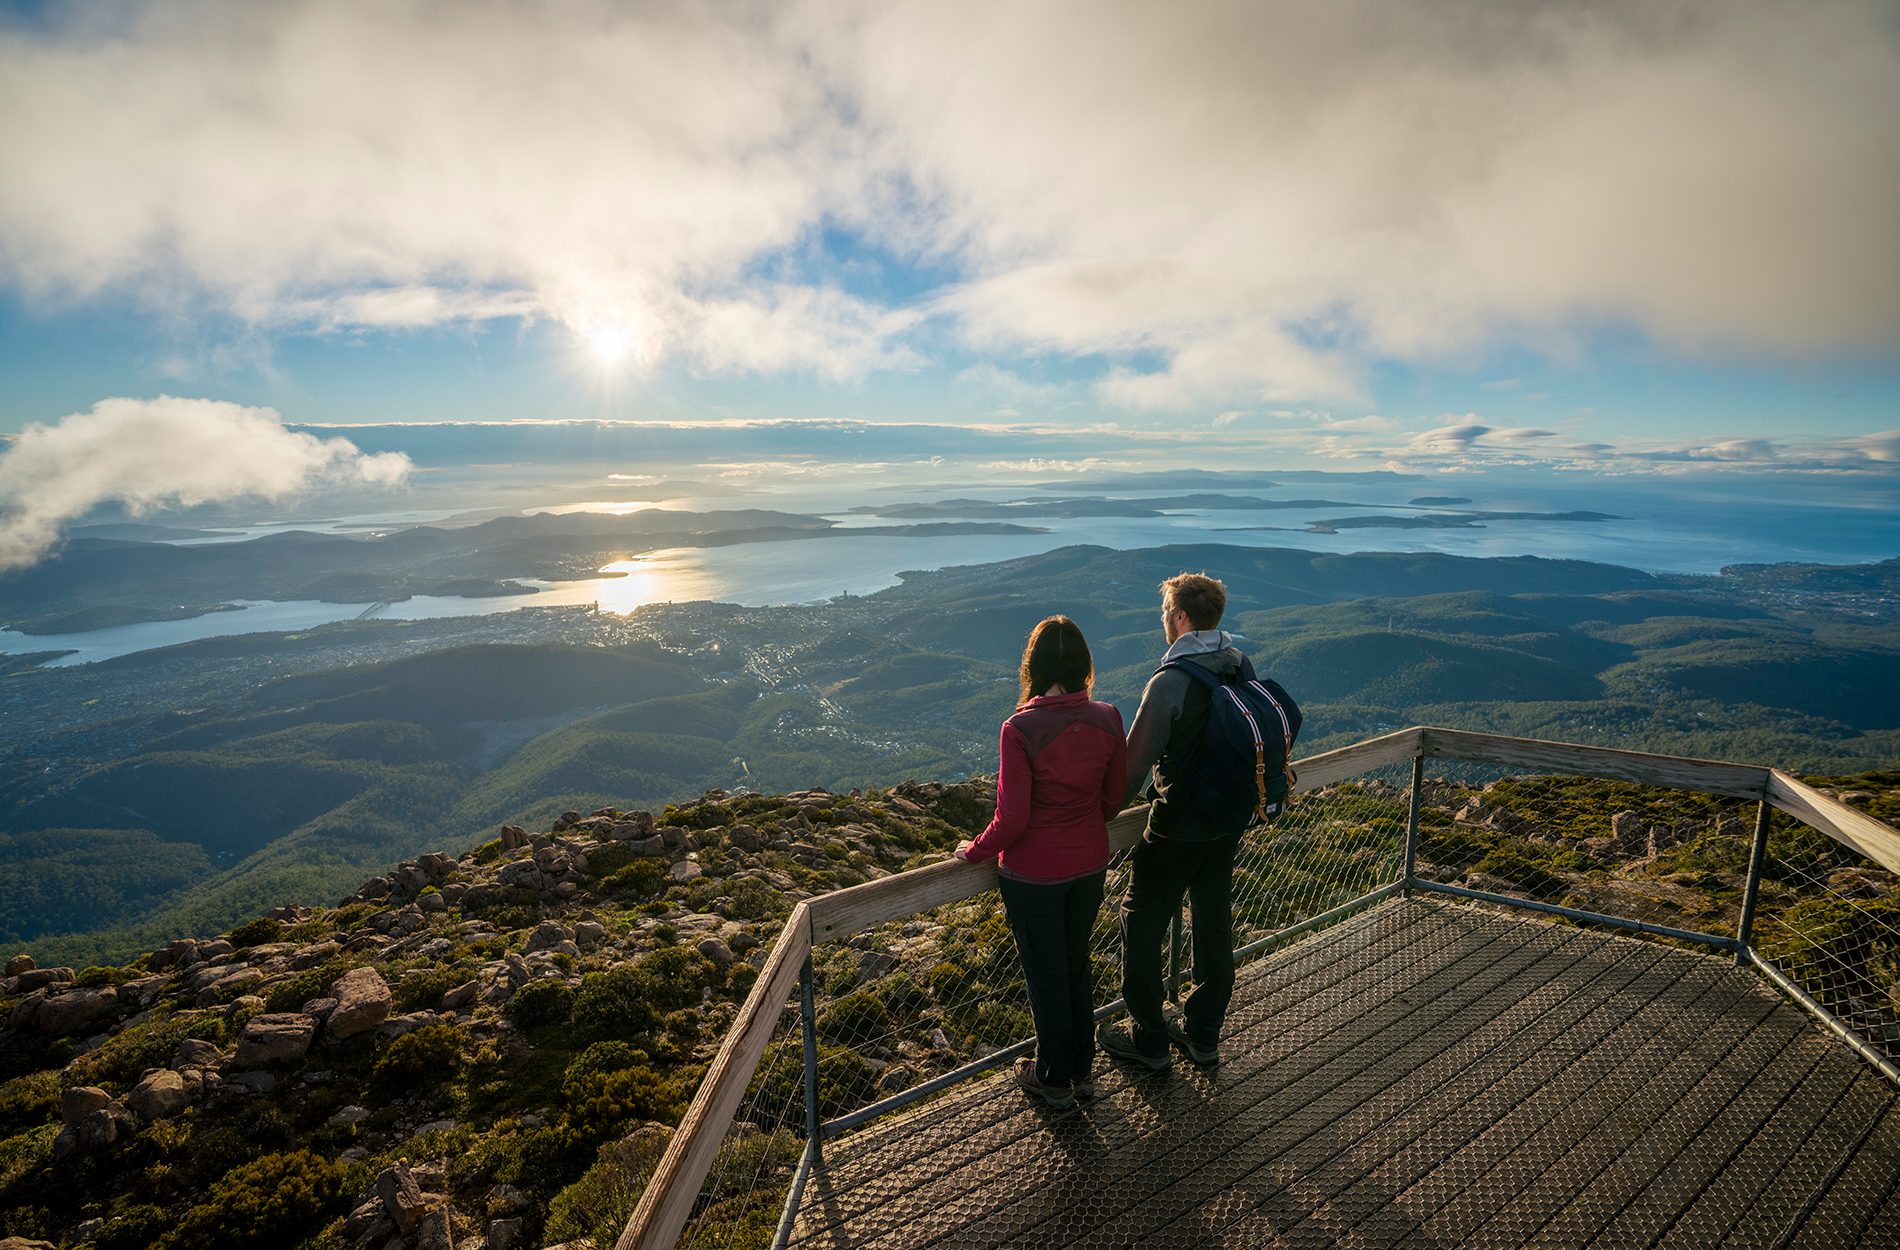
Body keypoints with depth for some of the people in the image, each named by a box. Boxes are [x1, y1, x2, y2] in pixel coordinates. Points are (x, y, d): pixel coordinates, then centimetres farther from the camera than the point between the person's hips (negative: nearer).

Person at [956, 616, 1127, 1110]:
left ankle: (1055, 1079, 36)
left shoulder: (1020, 729, -26)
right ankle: (1082, 1069, 43)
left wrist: (973, 851, -2)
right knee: (1077, 962, 25)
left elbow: (1012, 820, -21)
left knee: (1046, 975, 16)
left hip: (1033, 874, -5)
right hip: (1090, 865, 5)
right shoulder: (1107, 720, -11)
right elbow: (1114, 799, 1)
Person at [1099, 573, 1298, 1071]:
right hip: (1233, 819, 8)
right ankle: (1203, 1033, 35)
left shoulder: (1170, 682, -24)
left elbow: (1135, 762, -21)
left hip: (1179, 828, -7)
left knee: (1143, 923, 10)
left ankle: (1148, 1039, 23)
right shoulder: (1241, 666, -1)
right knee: (1214, 920, 19)